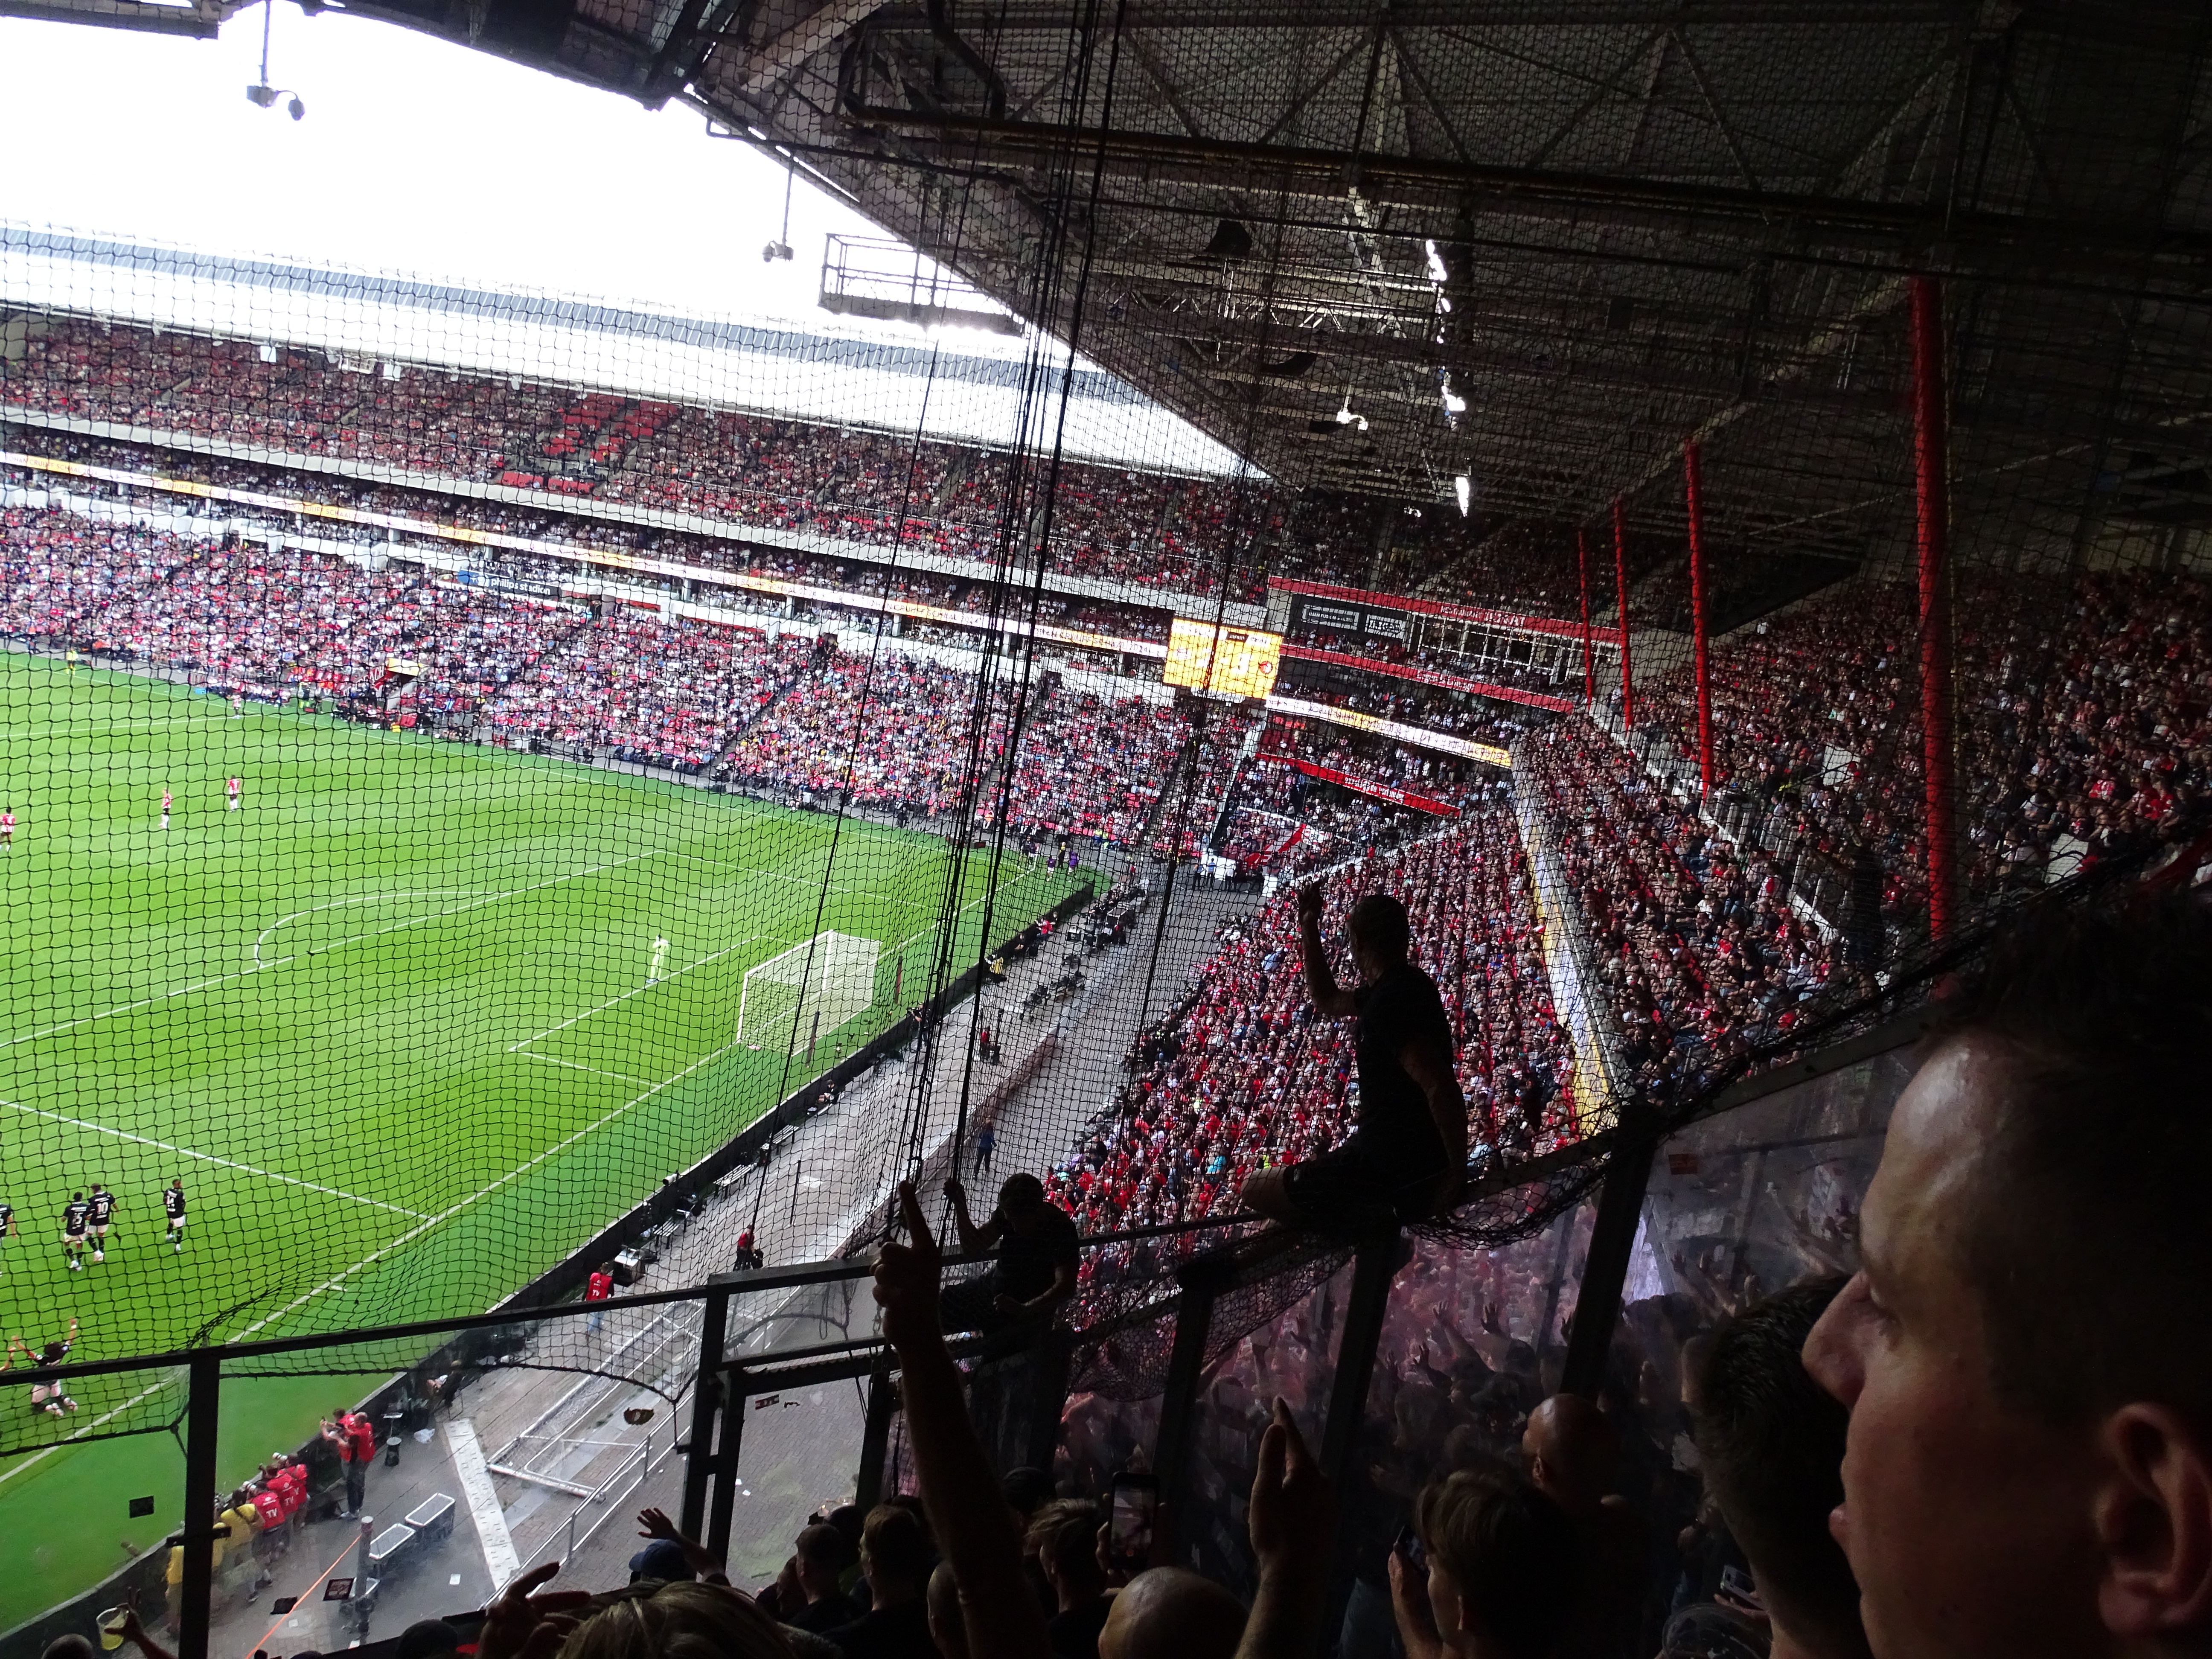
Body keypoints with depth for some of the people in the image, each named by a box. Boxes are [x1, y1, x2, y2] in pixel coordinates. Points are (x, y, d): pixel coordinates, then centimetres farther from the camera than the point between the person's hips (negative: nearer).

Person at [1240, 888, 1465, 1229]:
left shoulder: (1389, 1002, -24)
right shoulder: (1404, 985, 9)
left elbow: (1441, 1090, -31)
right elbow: (1328, 1002, 26)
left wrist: (1457, 1170, -22)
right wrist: (1309, 931, 21)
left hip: (1394, 1171, -10)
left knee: (1255, 1188, -2)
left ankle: (1371, 1219, -10)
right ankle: (1381, 1217, 11)